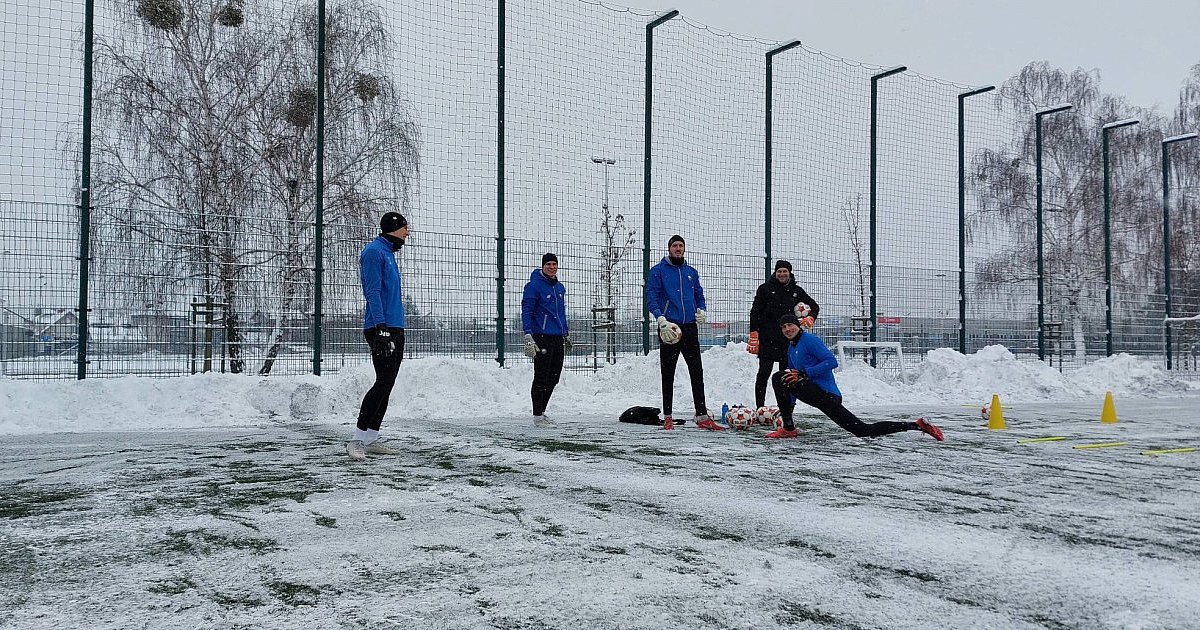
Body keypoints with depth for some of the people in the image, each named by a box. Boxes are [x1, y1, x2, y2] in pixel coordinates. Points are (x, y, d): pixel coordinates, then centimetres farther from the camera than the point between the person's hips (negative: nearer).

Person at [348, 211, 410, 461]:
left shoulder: (388, 253, 22)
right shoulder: (374, 251, -7)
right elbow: (373, 292, -16)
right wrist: (381, 327, -24)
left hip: (396, 329, 10)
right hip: (382, 328, -10)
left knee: (387, 384, 8)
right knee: (383, 382, -14)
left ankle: (371, 439, 12)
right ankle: (357, 440, -10)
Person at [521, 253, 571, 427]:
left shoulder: (560, 288, 17)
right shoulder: (534, 285, -7)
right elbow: (526, 311, -11)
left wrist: (567, 334, 27)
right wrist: (528, 336, -19)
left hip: (558, 338, 8)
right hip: (542, 338, -8)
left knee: (554, 377, 11)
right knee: (541, 378, -5)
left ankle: (542, 411, 23)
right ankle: (538, 416, 2)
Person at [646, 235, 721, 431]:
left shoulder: (692, 272, 16)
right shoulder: (658, 271, 1)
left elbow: (699, 295, 21)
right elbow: (651, 297, -6)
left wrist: (701, 310, 0)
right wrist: (660, 318, -19)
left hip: (690, 327, 4)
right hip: (669, 327, -4)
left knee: (697, 372, 0)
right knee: (668, 374, 4)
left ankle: (702, 416, 2)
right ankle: (667, 417, 13)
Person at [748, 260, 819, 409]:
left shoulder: (796, 290, 12)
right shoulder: (765, 288, 3)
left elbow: (814, 306, 22)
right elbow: (755, 312, 0)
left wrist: (810, 318, 1)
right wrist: (754, 335, -8)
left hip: (789, 339, 3)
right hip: (767, 337, -3)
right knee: (764, 373, -6)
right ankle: (759, 407, -3)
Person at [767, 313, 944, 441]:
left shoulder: (809, 340, -8)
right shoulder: (791, 348, 21)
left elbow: (831, 362, -19)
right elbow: (794, 378, 26)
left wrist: (804, 373, -23)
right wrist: (788, 406, 19)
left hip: (825, 394, -9)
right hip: (816, 394, 9)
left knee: (779, 377, -11)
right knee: (864, 430, 4)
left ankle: (788, 428, -10)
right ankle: (917, 426, 8)